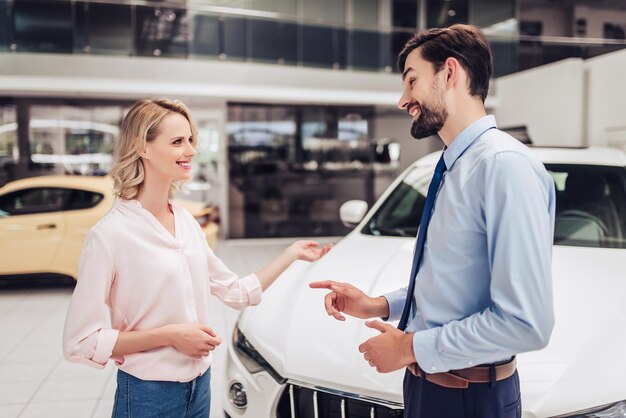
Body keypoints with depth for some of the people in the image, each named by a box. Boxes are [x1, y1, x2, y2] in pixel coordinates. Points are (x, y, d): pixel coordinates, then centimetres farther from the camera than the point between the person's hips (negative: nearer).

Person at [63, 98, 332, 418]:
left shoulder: (187, 222, 3)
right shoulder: (109, 234, -18)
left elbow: (237, 292, 10)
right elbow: (79, 343, -17)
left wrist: (292, 254, 6)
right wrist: (170, 335, -20)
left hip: (199, 385, 6)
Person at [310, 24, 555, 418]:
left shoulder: (505, 164, -23)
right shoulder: (453, 167, 7)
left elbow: (526, 323, -28)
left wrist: (413, 347, -19)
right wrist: (380, 306, 2)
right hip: (426, 381, 8)